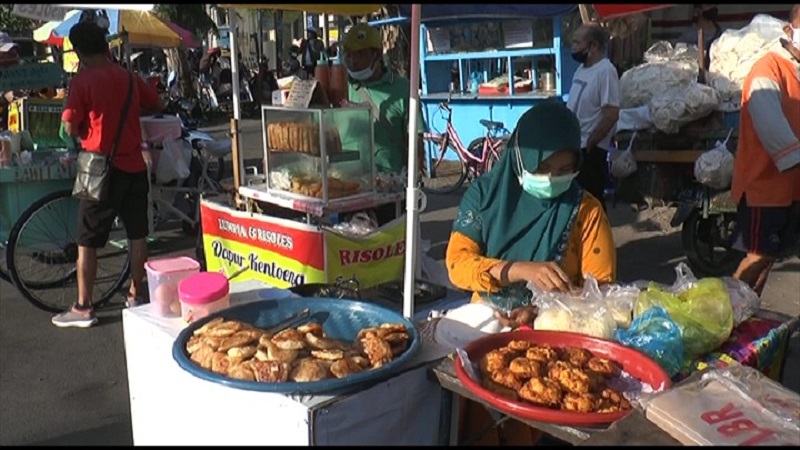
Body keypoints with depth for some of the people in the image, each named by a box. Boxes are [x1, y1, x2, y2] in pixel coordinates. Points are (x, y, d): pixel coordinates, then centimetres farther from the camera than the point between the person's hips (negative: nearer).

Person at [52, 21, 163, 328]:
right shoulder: (129, 78, 5)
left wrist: (86, 126, 10)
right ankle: (136, 296, 23)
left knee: (87, 241, 4)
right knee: (137, 234, 13)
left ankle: (83, 308, 9)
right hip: (134, 166, 5)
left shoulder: (82, 80, -10)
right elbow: (156, 105, 21)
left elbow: (70, 128, -10)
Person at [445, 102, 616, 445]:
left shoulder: (585, 209, -1)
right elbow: (457, 264, -10)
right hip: (486, 323, 1)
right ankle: (476, 437, 2)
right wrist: (521, 269, -26)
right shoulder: (485, 193, -1)